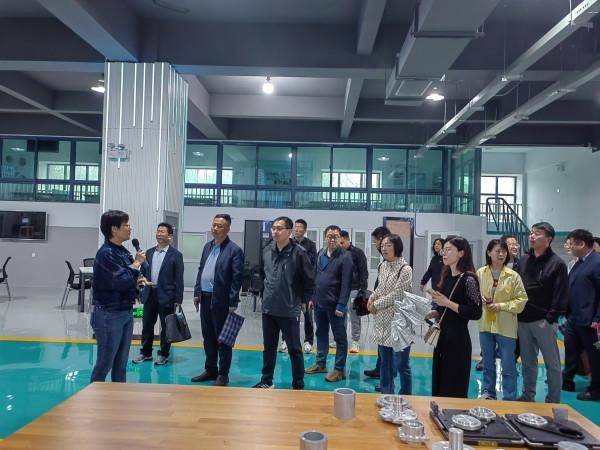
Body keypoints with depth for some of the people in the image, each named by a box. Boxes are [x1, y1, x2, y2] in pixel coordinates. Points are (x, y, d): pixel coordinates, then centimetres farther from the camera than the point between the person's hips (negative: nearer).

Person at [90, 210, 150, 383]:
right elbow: (120, 282, -24)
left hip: (126, 312, 8)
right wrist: (136, 263, -12)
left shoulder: (123, 251, 8)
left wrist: (136, 282, -3)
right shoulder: (106, 253, -18)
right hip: (109, 315, -8)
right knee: (104, 364, 4)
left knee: (121, 363, 16)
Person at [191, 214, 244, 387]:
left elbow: (237, 278, -13)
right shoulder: (207, 246, 12)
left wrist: (233, 302, -17)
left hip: (221, 300, -7)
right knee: (208, 336, 15)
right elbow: (200, 270, 17)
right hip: (205, 298, 7)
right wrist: (197, 292, 11)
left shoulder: (234, 250, -10)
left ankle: (223, 373, 16)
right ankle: (210, 370, 28)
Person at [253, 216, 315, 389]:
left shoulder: (299, 253, -14)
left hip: (290, 311, -5)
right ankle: (266, 381, 33)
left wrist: (303, 301, 0)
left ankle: (298, 385, 24)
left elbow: (309, 280, -7)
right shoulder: (266, 251, 1)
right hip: (268, 309, 5)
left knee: (294, 349, 9)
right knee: (268, 347, 18)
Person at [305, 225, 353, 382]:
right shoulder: (321, 254, 9)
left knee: (340, 337, 6)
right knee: (321, 334, 17)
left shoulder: (345, 256, -11)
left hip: (335, 305, -6)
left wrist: (341, 305, -19)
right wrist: (313, 298, 13)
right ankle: (320, 364, 31)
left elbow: (346, 283, -15)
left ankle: (339, 370, 16)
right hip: (319, 303, 7)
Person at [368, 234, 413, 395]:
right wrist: (371, 297, 0)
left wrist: (375, 305, -9)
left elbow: (395, 295, -17)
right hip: (382, 322, 7)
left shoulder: (405, 269, -15)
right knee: (385, 362, 16)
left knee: (401, 364, 4)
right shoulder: (382, 266, 7)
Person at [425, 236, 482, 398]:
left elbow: (475, 313, -18)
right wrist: (430, 314, 2)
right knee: (440, 384, 16)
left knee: (454, 388, 5)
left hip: (458, 340, -8)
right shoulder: (447, 277, 9)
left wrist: (447, 302, -21)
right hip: (442, 337, 8)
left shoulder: (468, 279, -13)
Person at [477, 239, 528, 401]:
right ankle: (488, 393, 32)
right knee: (488, 363, 16)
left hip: (505, 326, -2)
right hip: (485, 324, 2)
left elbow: (522, 300, -6)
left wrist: (502, 306, -17)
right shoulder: (480, 273, -2)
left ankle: (509, 399, 19)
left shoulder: (513, 275, -7)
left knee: (508, 366, 5)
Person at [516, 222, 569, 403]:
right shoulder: (524, 259, 10)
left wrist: (552, 317, -14)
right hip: (523, 319, 5)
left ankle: (553, 401, 19)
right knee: (527, 361, 15)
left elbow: (561, 294, -10)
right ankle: (528, 395, 27)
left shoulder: (557, 263, -6)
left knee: (552, 363, 8)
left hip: (544, 320, -5)